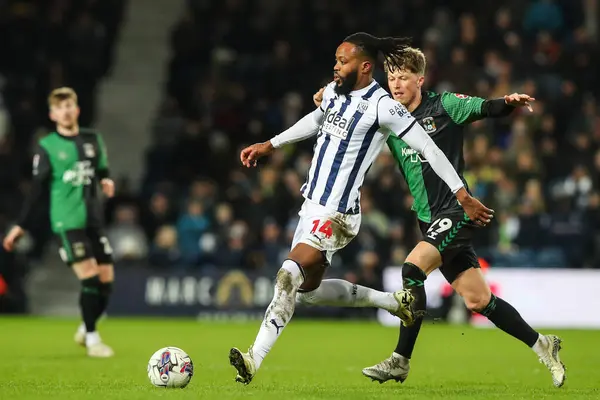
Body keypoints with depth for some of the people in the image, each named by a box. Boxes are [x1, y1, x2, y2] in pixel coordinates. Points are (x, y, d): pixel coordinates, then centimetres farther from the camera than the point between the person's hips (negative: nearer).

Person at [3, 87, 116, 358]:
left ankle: (86, 330, 23)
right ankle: (91, 338, 0)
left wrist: (106, 181, -2)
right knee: (90, 277, -14)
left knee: (106, 279, 1)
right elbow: (37, 189, 0)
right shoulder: (46, 147, -3)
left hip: (94, 220, 5)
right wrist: (21, 226, 0)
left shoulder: (93, 140, 9)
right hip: (67, 222, -5)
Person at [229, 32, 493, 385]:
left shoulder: (382, 106, -16)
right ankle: (395, 302, 28)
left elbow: (429, 149, -13)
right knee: (308, 287, 15)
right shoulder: (333, 91, 7)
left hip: (337, 214, -9)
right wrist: (269, 145, 31)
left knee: (290, 274, -24)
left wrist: (464, 197, -13)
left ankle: (255, 360, -28)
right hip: (313, 206, 9)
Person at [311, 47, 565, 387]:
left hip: (457, 211, -6)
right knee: (477, 299, 5)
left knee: (412, 269, -23)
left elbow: (487, 109, -15)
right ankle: (541, 345, 21)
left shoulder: (443, 105, -6)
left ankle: (401, 361, -13)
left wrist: (509, 103, -37)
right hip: (430, 220, 6)